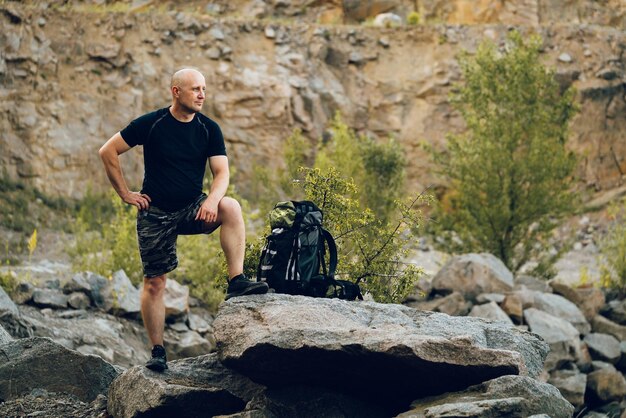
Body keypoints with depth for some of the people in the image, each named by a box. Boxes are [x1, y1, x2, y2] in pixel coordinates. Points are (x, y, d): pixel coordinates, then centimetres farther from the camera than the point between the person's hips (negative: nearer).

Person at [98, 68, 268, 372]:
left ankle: (237, 281, -29)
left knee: (231, 207, -28)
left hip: (192, 209, 2)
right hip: (155, 213, -2)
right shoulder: (151, 124, -8)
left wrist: (212, 200, -27)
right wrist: (125, 194, -5)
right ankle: (157, 351, 10)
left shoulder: (208, 129, -2)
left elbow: (221, 172, -7)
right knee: (154, 283, -1)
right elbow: (108, 152, -3)